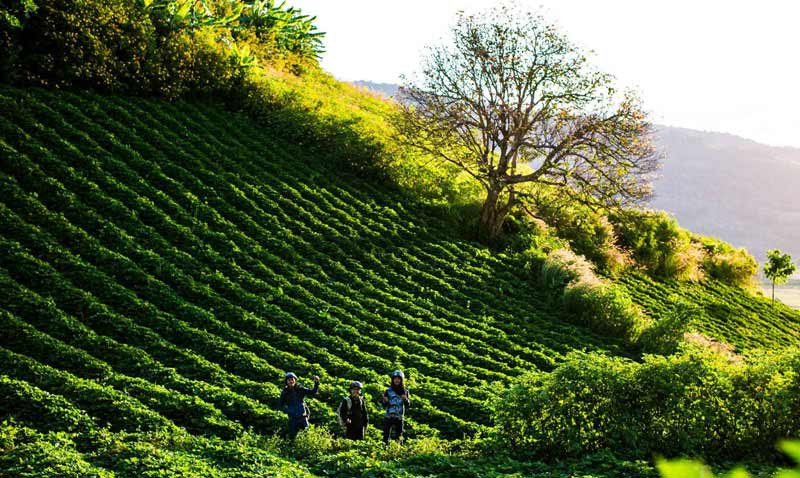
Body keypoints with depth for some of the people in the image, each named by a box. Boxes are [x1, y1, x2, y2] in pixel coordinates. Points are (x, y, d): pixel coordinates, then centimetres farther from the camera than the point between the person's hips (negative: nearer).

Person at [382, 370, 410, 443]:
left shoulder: (404, 391, 6)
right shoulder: (388, 391, 2)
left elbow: (408, 404, 2)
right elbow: (384, 406, 1)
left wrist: (405, 399, -18)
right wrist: (385, 401, -21)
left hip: (399, 417, 1)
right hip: (389, 416, -1)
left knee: (399, 436, 2)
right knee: (386, 436, -5)